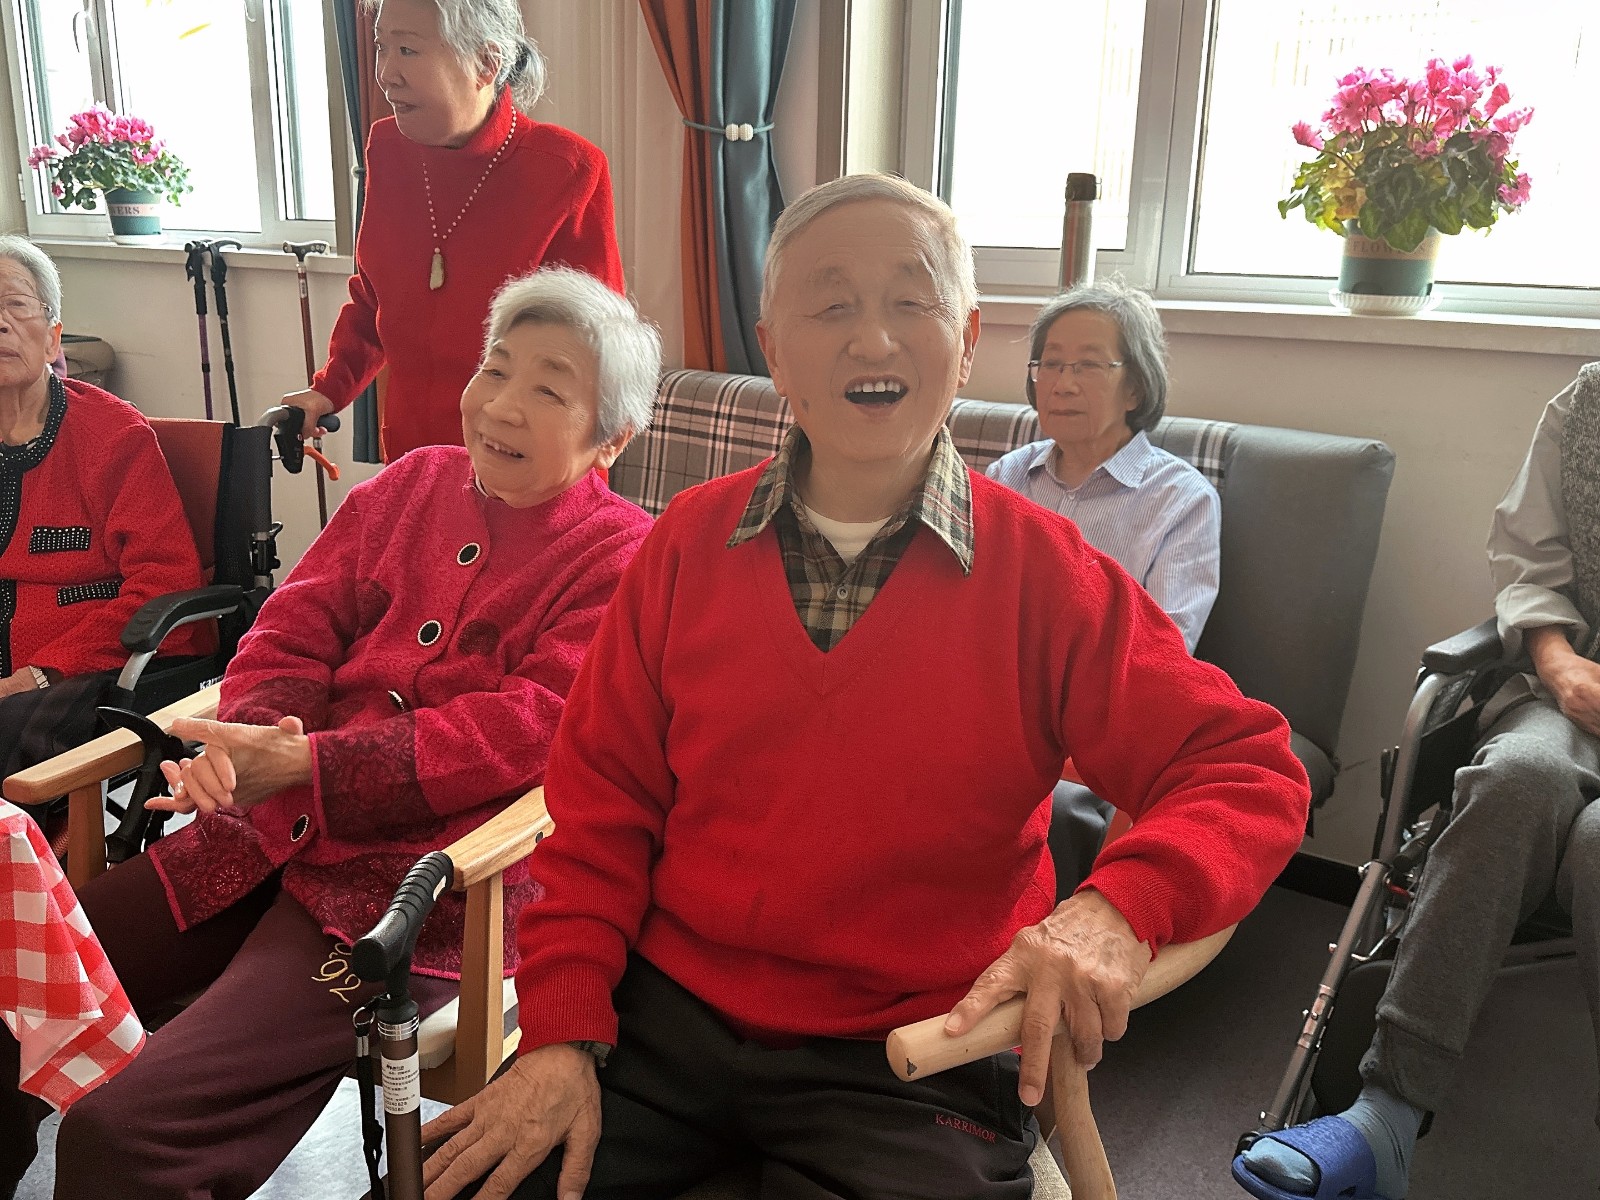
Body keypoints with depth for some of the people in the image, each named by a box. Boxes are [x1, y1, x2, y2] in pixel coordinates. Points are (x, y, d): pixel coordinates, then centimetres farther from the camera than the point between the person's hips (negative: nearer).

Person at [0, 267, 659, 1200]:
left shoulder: (623, 557, -5)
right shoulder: (413, 483, 14)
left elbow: (526, 729, -15)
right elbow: (296, 630, 10)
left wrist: (308, 764, -19)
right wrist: (245, 740, -11)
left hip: (421, 877, -6)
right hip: (266, 838, 7)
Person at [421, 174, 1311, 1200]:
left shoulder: (1045, 575, -7)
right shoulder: (690, 543, 1)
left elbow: (1247, 769, -8)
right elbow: (601, 799, 3)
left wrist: (1120, 907, -28)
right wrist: (563, 1029, -6)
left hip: (914, 1061, -2)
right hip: (669, 1010, 3)